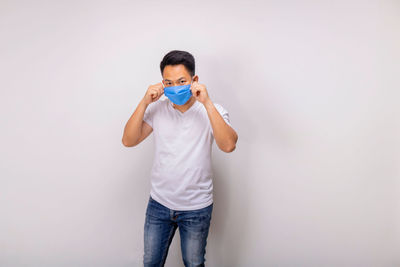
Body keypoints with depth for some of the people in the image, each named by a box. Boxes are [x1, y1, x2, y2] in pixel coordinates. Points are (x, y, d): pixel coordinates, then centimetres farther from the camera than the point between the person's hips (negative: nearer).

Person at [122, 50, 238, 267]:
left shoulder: (211, 111, -10)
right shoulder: (157, 109, -3)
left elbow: (228, 145, -26)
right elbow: (128, 141, -9)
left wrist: (207, 103, -30)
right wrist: (144, 103, -19)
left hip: (197, 208, -2)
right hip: (159, 203, 2)